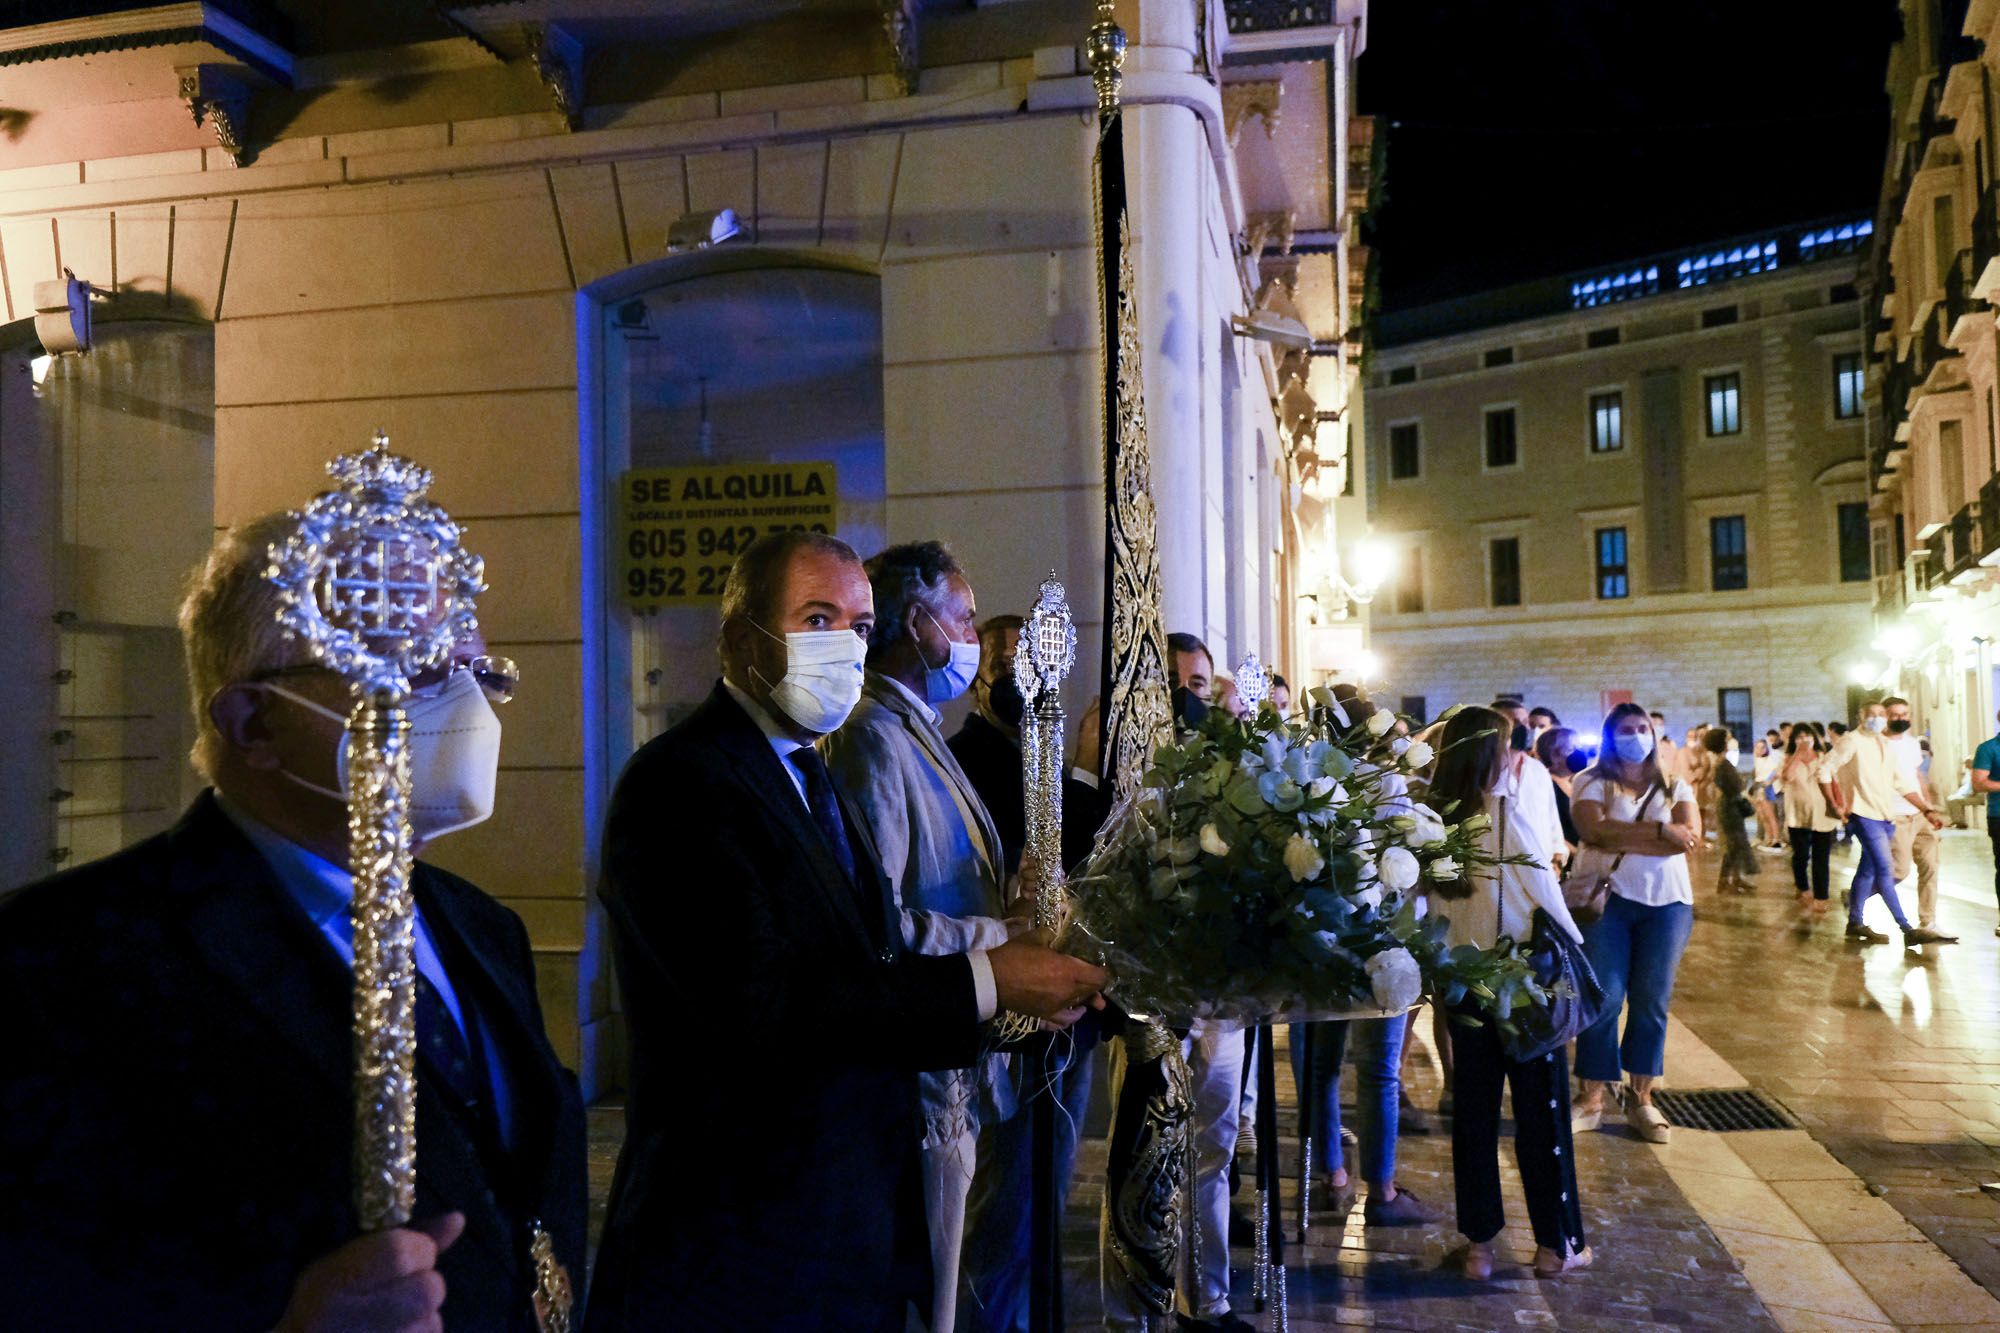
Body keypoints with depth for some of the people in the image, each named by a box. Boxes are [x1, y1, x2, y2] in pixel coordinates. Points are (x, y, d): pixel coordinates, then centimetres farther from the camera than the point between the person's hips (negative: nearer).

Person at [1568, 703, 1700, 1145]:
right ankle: (1591, 1098, 5)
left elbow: (1690, 836, -6)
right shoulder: (1591, 783, 4)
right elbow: (1594, 830, -15)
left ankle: (1641, 1098, 16)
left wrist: (1621, 839, -12)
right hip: (1604, 897, -2)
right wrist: (1659, 831, -10)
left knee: (1652, 1001, 5)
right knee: (1602, 998, -4)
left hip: (1666, 901, 3)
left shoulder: (1674, 786, 12)